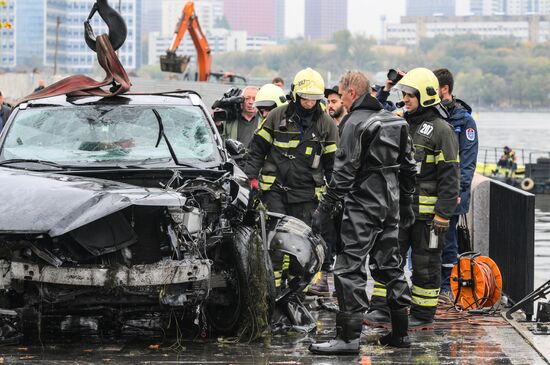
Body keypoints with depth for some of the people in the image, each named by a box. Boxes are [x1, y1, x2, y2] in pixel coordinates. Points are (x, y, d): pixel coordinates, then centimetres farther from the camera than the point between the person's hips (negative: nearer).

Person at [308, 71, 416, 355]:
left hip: (363, 204, -9)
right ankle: (400, 331, 18)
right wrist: (406, 202, 26)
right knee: (389, 265, 15)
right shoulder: (395, 121, 13)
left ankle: (348, 337, -13)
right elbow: (408, 166, 18)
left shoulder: (356, 123, -12)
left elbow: (344, 172, -17)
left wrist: (326, 208, -14)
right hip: (390, 205, 9)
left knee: (350, 268, -8)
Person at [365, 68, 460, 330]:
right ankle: (381, 311, 5)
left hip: (427, 211, -7)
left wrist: (443, 215, -17)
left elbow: (449, 176, -12)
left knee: (425, 264, 3)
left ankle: (423, 316, 11)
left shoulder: (441, 130, -8)